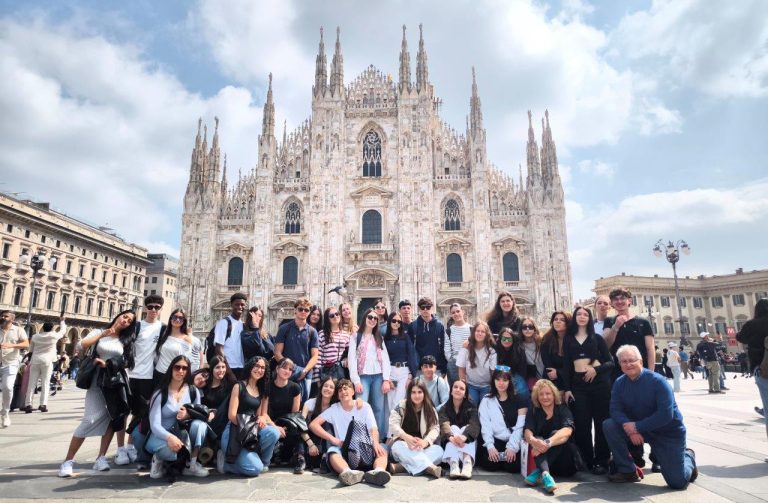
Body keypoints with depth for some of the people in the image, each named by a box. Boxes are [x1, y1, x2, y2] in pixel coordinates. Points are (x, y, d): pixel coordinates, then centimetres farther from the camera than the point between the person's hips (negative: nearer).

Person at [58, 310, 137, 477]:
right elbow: (82, 345, -10)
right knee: (91, 419, -13)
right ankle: (68, 461, -3)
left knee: (113, 418, -2)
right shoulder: (99, 332, 7)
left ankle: (101, 458, 8)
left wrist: (108, 364, -10)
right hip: (98, 379, -3)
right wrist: (103, 334, -12)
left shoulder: (126, 340, 10)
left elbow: (127, 363, 2)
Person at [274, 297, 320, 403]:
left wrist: (304, 371, -11)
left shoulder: (312, 331, 7)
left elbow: (315, 356, 3)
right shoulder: (284, 328, 3)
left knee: (303, 404, 6)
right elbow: (277, 353, -1)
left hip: (306, 376, 1)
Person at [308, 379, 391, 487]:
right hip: (343, 449, 0)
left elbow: (373, 429, -2)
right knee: (333, 454, -34)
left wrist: (375, 443, -26)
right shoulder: (334, 409, 8)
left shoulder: (364, 407, 8)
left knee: (381, 451, -29)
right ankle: (350, 473, -63)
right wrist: (332, 439, -11)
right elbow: (313, 424, 1)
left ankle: (378, 471, -60)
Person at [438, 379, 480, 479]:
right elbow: (443, 425, -18)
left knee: (466, 429, -25)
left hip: (467, 444, 0)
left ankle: (467, 463, -48)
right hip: (449, 446, 0)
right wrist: (451, 437, -41)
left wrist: (464, 436, -42)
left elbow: (474, 424, -19)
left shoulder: (471, 407, 1)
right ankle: (453, 464, -47)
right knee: (454, 428, -25)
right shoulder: (444, 408, 2)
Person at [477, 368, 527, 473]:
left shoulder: (518, 400, 7)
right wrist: (490, 446, -14)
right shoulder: (486, 401, 8)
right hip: (495, 441, 0)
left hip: (513, 442, 0)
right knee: (491, 464, -24)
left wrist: (512, 446, -13)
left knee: (513, 466, -24)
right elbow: (485, 426, -1)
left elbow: (520, 426, -2)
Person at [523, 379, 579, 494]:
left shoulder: (563, 409, 0)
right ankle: (545, 474, -52)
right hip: (541, 453, 1)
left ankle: (538, 472, -38)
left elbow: (567, 431, -20)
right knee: (538, 438, -28)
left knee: (555, 434, -28)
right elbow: (528, 431, -10)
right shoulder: (533, 411, 6)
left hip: (563, 454, -1)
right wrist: (533, 440, -38)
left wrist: (547, 443, -39)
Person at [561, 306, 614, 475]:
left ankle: (601, 461, 9)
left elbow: (610, 361, 4)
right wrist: (566, 388, 1)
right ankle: (587, 461, 12)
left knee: (601, 422, 0)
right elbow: (566, 365, 7)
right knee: (581, 424, 0)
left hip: (599, 382, -1)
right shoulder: (568, 339, 11)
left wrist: (596, 369, -14)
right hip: (578, 384, 1)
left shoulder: (597, 338, 9)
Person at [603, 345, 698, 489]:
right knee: (608, 425, -20)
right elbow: (615, 410, -12)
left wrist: (637, 427, -27)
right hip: (637, 428, 4)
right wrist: (630, 428, -31)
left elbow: (666, 415, -28)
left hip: (668, 432, -4)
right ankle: (627, 471, -4)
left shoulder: (657, 381, -23)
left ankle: (688, 456, 29)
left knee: (677, 482, -6)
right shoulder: (619, 383, -7)